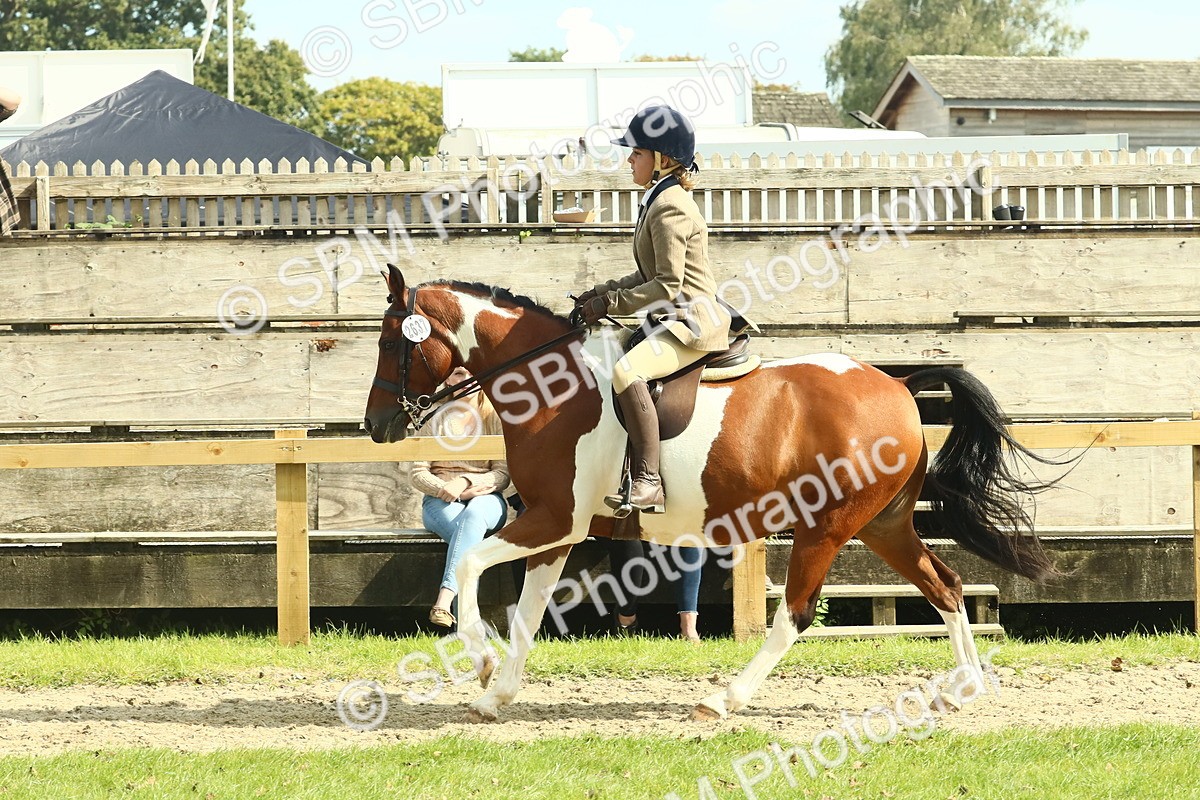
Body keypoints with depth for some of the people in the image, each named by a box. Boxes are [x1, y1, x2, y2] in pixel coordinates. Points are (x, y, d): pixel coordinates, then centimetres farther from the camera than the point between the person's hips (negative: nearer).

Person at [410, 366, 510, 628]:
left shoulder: (495, 419, 10)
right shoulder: (434, 419, 11)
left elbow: (503, 474, 3)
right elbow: (418, 474, 6)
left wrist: (466, 482, -16)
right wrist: (445, 489, -16)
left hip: (486, 500, 0)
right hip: (440, 501, 0)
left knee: (473, 514, -40)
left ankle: (444, 600, -56)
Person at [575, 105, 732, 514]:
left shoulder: (670, 207, -15)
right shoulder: (658, 201, 17)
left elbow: (667, 287, -21)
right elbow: (651, 276, 23)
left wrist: (609, 303, -17)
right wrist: (604, 291, 10)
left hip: (694, 323, -12)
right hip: (677, 321, 12)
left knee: (626, 371, -33)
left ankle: (649, 483, -36)